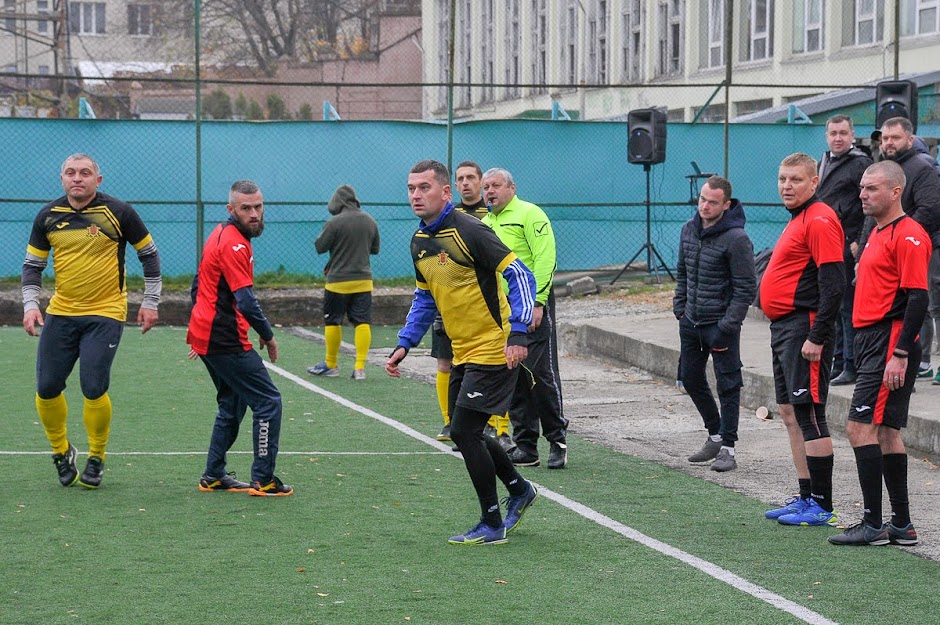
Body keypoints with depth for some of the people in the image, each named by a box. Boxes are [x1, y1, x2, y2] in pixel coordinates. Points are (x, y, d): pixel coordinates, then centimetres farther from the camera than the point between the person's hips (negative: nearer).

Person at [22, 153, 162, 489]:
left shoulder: (118, 212, -6)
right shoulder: (48, 216, 3)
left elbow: (149, 254, 4)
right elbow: (32, 264, 11)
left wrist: (150, 302, 3)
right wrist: (30, 304, -3)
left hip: (105, 314, -4)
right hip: (60, 312, 4)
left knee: (93, 388, -13)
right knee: (47, 388, 0)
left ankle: (96, 458, 10)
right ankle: (62, 452, 24)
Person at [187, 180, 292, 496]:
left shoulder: (221, 234, 13)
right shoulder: (234, 244, -18)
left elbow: (198, 286, 22)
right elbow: (246, 301, -23)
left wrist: (201, 331, 29)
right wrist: (268, 336, -11)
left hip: (206, 336, 10)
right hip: (226, 341, -10)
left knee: (232, 404, 20)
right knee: (268, 401, -6)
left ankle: (214, 475, 23)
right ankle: (263, 480, -4)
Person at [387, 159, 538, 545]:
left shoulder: (468, 231, -17)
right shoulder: (419, 242, 8)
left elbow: (520, 275, -18)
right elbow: (424, 298, 22)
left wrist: (518, 333, -27)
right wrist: (404, 344, 13)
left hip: (493, 350, -8)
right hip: (462, 353, 8)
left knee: (463, 431, -9)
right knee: (465, 433, 13)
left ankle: (492, 525, 3)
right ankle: (520, 490, 35)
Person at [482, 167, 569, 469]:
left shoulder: (530, 214, -6)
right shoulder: (484, 224, 17)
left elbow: (545, 260, -13)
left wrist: (537, 302, -19)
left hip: (533, 308, -7)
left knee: (541, 374, -8)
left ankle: (557, 441, 0)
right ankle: (525, 446, 12)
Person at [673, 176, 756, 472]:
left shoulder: (736, 239, -16)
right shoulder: (689, 229, 6)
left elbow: (746, 288, -15)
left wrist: (727, 326, -17)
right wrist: (679, 308, 10)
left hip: (720, 323, -8)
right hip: (690, 322, 8)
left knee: (727, 385, -2)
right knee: (691, 378, 15)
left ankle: (727, 447, 4)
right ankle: (715, 434, 30)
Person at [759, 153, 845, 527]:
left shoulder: (819, 221, -14)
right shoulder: (798, 220, 18)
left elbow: (833, 284, -20)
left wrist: (817, 338, -22)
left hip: (803, 328, -11)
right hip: (783, 328, 11)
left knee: (808, 413, -9)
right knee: (790, 413, 13)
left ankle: (822, 506, -6)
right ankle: (806, 498, 19)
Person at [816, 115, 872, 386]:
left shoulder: (860, 164, -7)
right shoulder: (824, 163, 18)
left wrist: (858, 242, -15)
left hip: (848, 248, -8)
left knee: (849, 307, -8)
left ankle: (852, 366, -5)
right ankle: (838, 362, 18)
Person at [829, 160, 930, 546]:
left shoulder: (908, 236, -13)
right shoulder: (878, 232, 18)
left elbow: (918, 299, -18)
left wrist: (899, 355, -22)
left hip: (889, 345, -10)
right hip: (871, 341, 10)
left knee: (860, 426, -12)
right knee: (887, 431, 11)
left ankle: (873, 524, -10)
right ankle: (901, 525, 15)